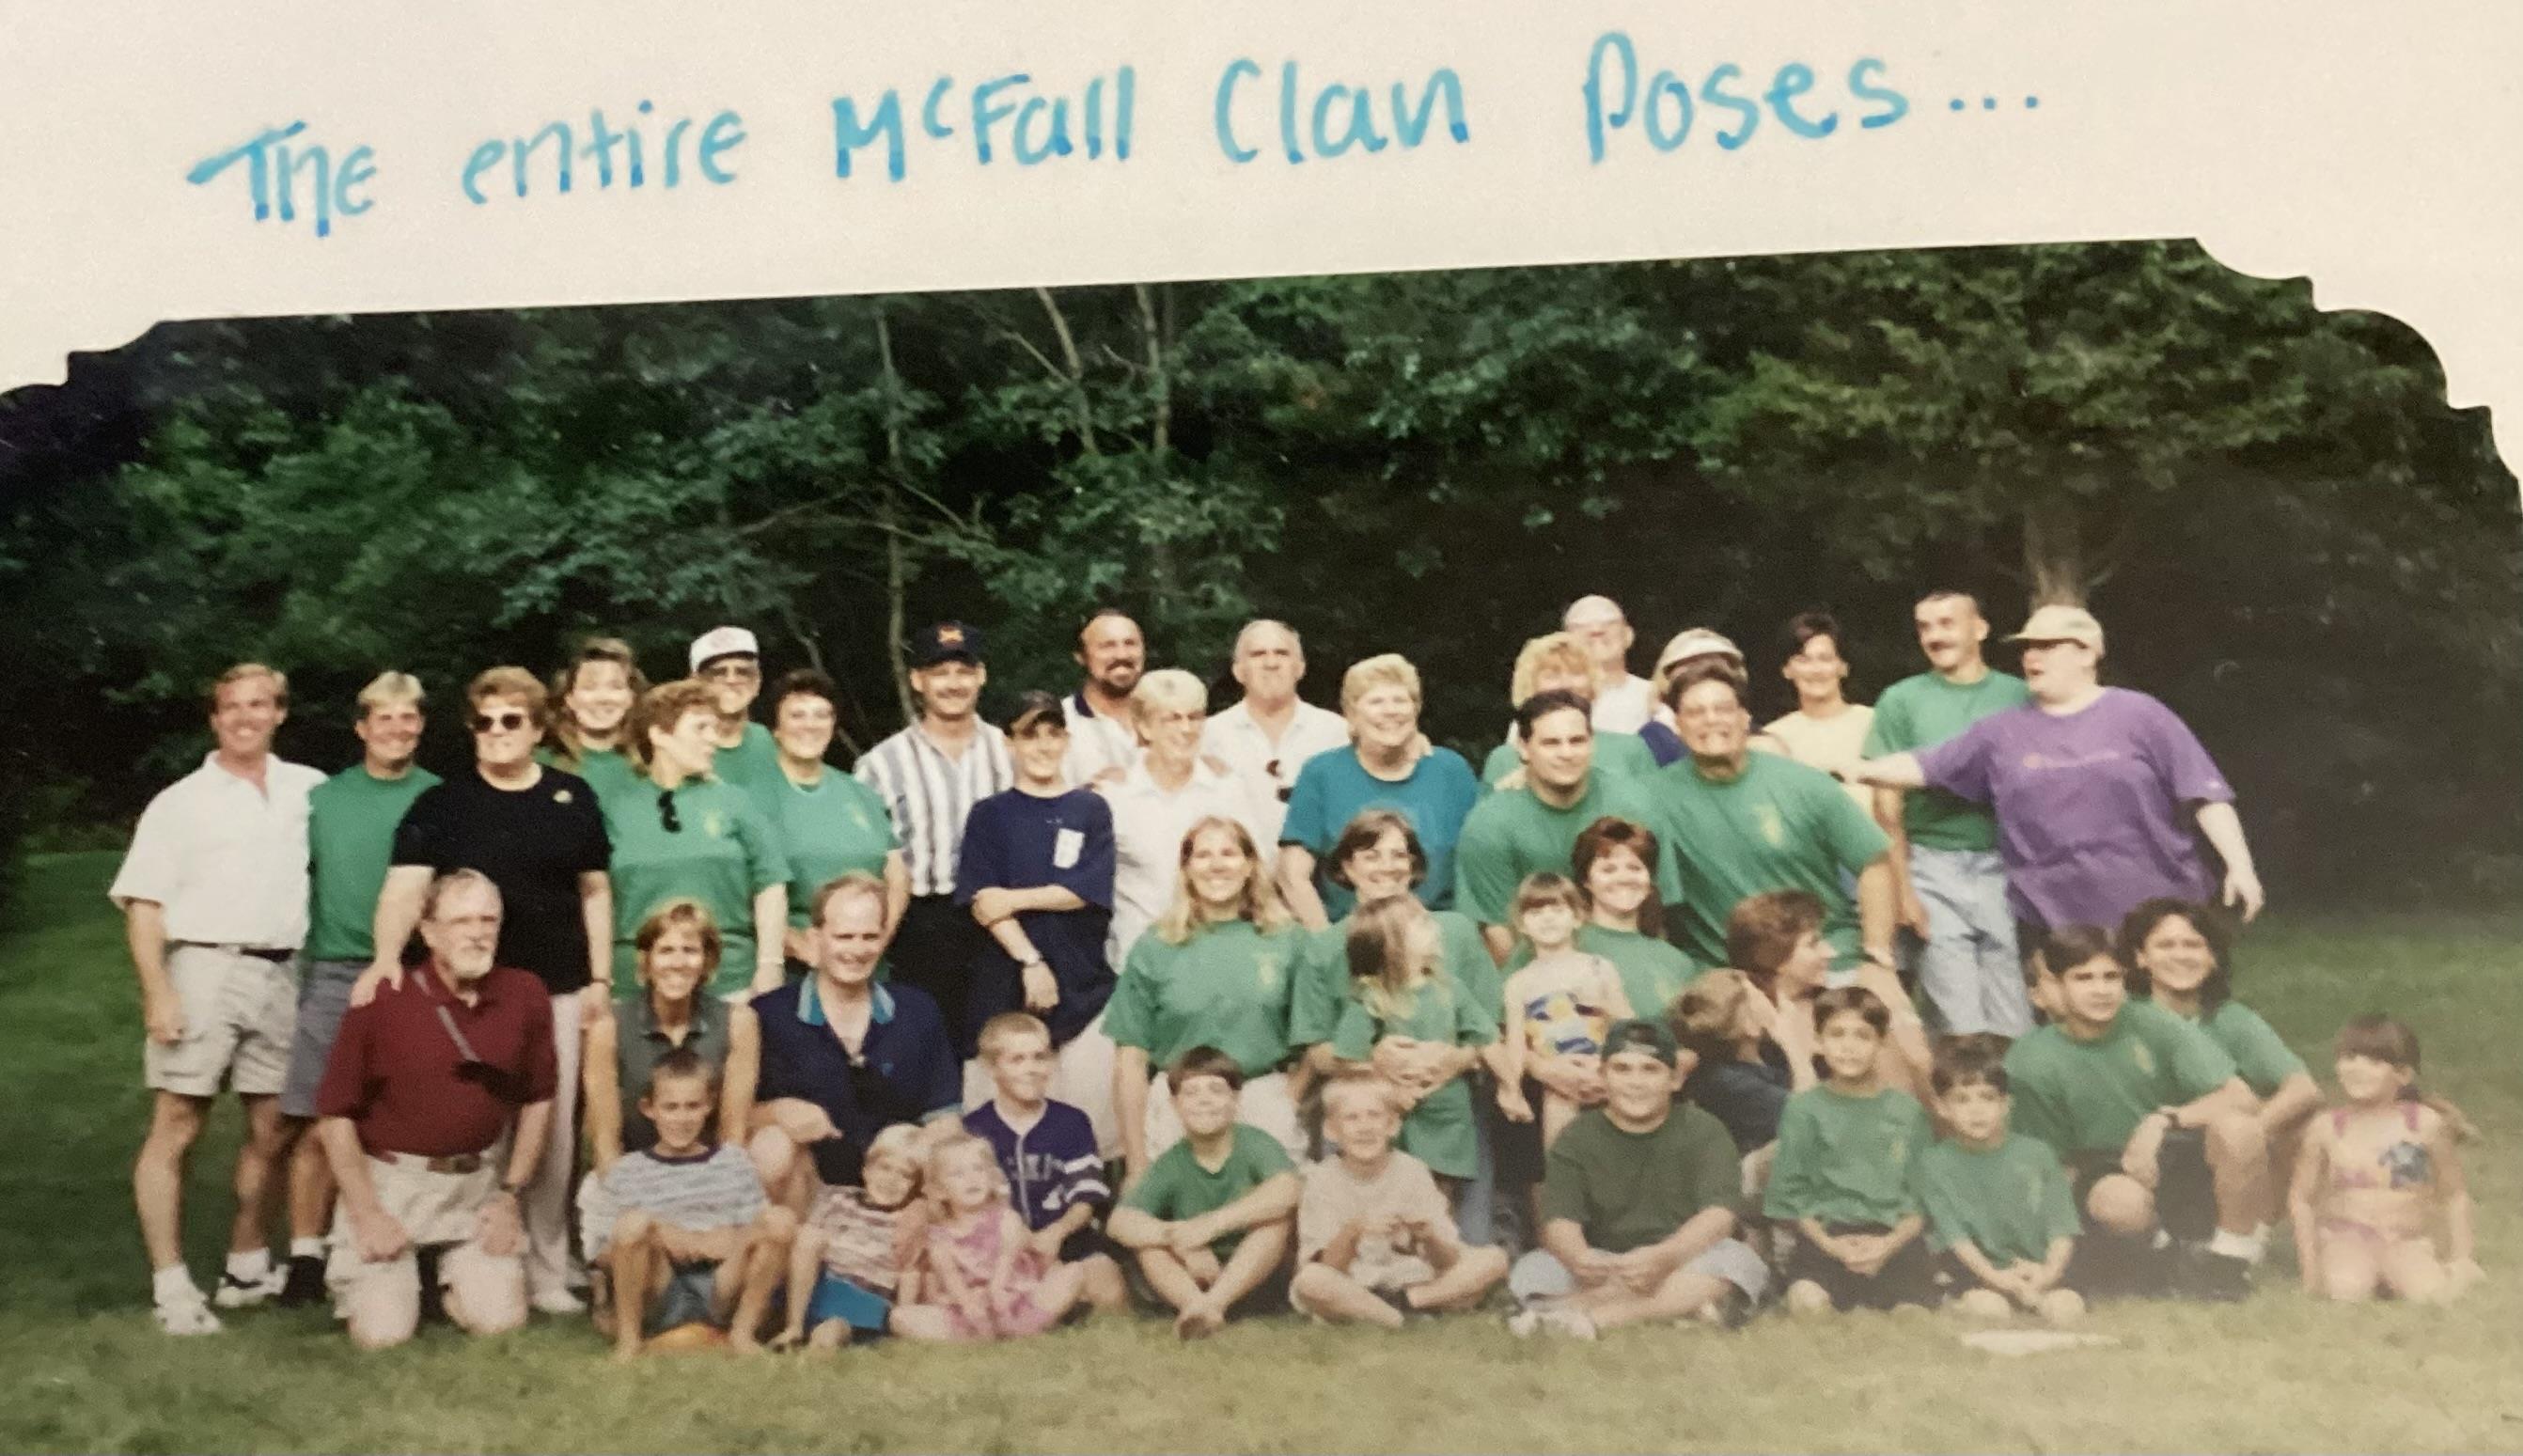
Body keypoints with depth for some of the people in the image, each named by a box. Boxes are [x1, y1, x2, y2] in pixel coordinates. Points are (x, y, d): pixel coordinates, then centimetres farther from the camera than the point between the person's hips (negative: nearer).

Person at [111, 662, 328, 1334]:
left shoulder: (311, 790, 11)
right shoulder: (180, 801, 4)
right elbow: (143, 902, -1)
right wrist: (157, 993, -11)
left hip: (283, 976, 3)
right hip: (204, 970, -3)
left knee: (273, 1130, 9)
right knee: (174, 1130, -3)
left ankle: (248, 1268, 24)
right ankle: (171, 1287, 3)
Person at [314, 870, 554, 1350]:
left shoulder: (526, 996, -5)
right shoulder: (382, 1001, -15)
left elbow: (538, 1100, 8)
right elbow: (335, 1115, -7)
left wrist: (511, 1195, 4)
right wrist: (366, 1215, -7)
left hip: (477, 1183, 3)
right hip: (390, 1179, -2)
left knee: (499, 1320, -8)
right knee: (383, 1333, -9)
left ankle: (449, 1274, 26)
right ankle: (357, 1266, 25)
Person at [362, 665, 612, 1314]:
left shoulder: (573, 798, 5)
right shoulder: (441, 804, 0)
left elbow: (594, 891, 9)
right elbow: (405, 885, -12)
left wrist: (600, 978, 4)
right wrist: (387, 956, -29)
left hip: (557, 989, 1)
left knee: (553, 1131, 6)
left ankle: (546, 1265, 17)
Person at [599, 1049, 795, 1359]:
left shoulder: (733, 1160, 11)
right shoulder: (627, 1171, 4)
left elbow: (755, 1237, 6)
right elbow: (606, 1252, -2)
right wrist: (658, 1236, -15)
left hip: (720, 1298, 2)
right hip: (656, 1302, -2)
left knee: (781, 1220, -20)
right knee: (634, 1222, -30)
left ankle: (742, 1331, -5)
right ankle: (628, 1338, -11)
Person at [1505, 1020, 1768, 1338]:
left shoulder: (1703, 1131, -1)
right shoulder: (1578, 1138, 3)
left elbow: (1719, 1214, -16)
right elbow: (1560, 1220, -12)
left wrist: (1665, 1257, -37)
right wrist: (1580, 1259, -37)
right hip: (1603, 1272, 1)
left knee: (1737, 1261, -31)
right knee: (1531, 1272, -24)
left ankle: (1588, 1316, -35)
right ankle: (1681, 1304, -31)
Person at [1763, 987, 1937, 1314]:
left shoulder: (1907, 1110, 11)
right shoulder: (1803, 1109, 7)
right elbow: (1790, 1192, 6)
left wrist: (1889, 1244, -9)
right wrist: (1829, 1245, -10)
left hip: (1894, 1235, 2)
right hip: (1826, 1233, -1)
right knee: (1808, 1302, -31)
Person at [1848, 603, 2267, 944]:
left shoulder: (2138, 715, 0)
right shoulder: (2004, 732, 7)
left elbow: (2206, 795, -2)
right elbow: (1925, 768, 5)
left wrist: (2239, 866, -9)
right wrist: (1858, 770, -8)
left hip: (2154, 916, -2)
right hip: (2053, 925, 2)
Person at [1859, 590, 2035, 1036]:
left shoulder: (2019, 696, 7)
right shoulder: (1902, 700, 4)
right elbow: (1888, 805, 2)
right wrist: (1901, 887, -4)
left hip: (2007, 868, 1)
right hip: (1934, 870, -1)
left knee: (2016, 1022, 3)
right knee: (1958, 1022, 0)